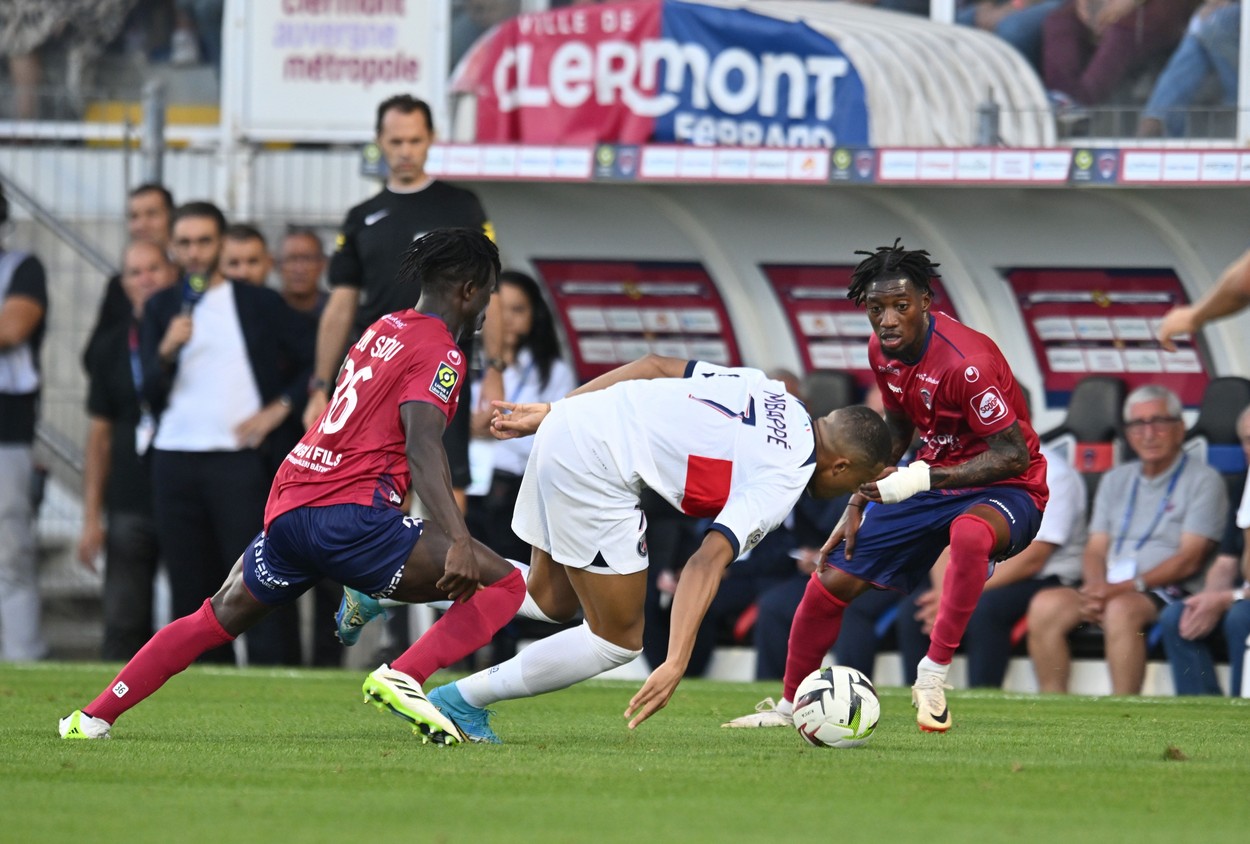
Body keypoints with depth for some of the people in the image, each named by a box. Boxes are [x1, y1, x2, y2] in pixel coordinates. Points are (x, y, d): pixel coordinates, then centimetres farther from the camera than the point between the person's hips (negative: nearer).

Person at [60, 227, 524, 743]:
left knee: (218, 618, 26)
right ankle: (402, 678, -25)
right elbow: (421, 452, -18)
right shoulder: (439, 353, -4)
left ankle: (93, 718, 25)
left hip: (286, 507, 8)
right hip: (348, 512, -8)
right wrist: (458, 543, -28)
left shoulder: (384, 330, 23)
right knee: (503, 586, -7)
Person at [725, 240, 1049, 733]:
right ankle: (790, 706, 27)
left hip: (1004, 490, -8)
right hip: (928, 480, 8)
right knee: (832, 579, 4)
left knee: (970, 532, -44)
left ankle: (934, 672, -30)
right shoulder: (882, 351, -2)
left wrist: (924, 478, -32)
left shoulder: (965, 361, -27)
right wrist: (858, 506, 14)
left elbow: (1013, 454, -27)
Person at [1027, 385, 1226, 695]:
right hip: (1110, 591, 6)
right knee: (1046, 605, -22)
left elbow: (1189, 559, -6)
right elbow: (1095, 550, 17)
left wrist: (1126, 587, -15)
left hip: (1168, 594, -5)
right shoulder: (1116, 481, 22)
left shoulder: (1203, 481, 3)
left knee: (1121, 610, -38)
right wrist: (1096, 588, -7)